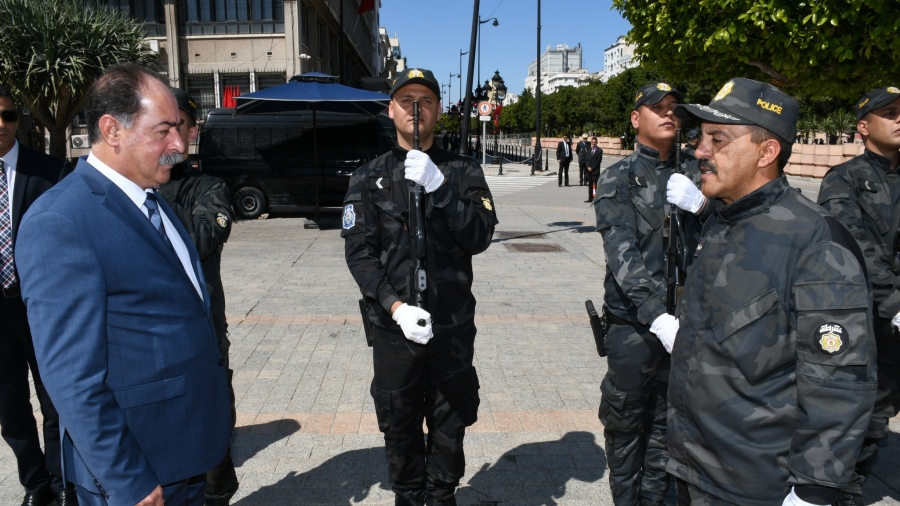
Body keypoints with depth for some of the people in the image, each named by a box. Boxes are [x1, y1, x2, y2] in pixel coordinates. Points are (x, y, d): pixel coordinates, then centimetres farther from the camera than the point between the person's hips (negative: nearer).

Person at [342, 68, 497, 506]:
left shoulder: (463, 172, 4)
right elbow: (359, 252, -4)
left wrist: (437, 187, -21)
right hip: (393, 325, 0)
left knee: (449, 428, 13)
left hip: (454, 325, 0)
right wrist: (395, 305, -17)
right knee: (400, 427, 13)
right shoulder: (369, 177, 4)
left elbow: (479, 237, -9)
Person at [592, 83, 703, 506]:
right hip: (634, 320, -4)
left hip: (684, 318, 4)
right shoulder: (618, 179, -3)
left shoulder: (692, 174, 11)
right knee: (626, 419, 7)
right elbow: (622, 253, -17)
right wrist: (656, 314, -29)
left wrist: (701, 204, -14)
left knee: (667, 418, 15)